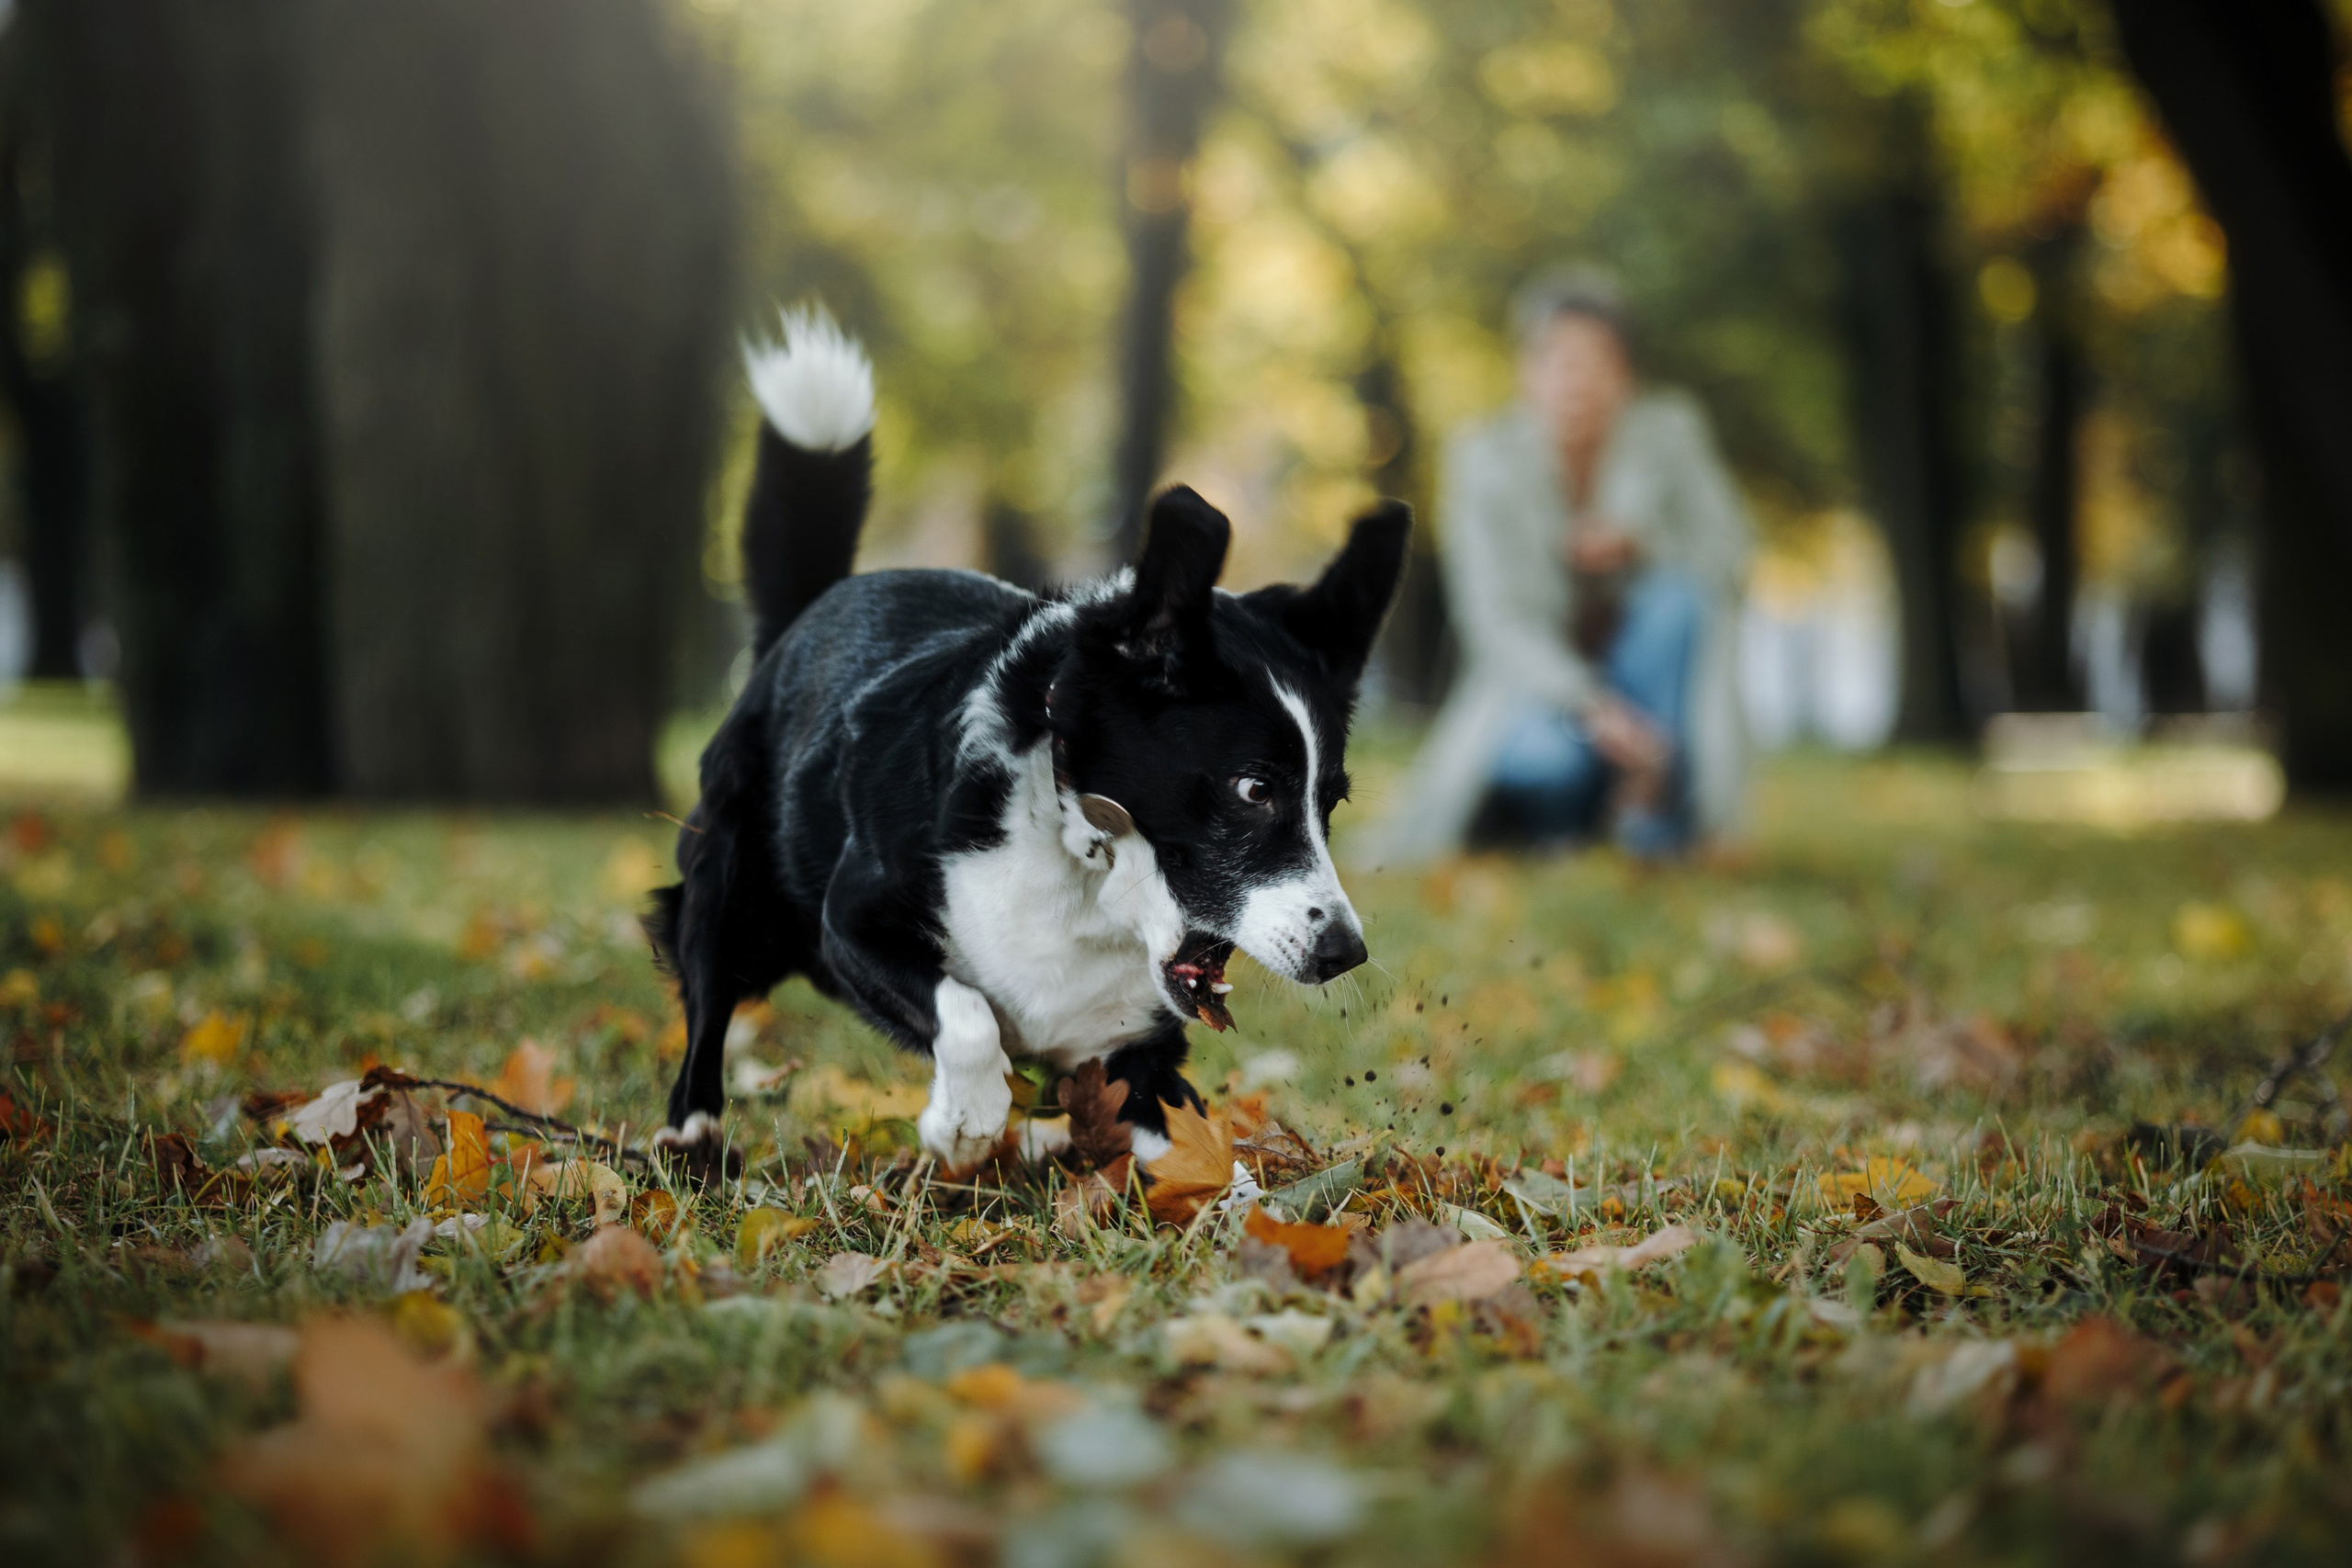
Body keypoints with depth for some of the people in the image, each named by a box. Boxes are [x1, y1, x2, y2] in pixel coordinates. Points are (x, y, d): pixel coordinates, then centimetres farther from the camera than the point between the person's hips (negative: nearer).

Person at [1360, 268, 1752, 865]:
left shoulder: (1666, 429, -6)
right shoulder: (1487, 459, -13)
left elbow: (1727, 554, -3)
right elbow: (1496, 622, -20)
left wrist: (1637, 540, -23)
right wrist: (1593, 707, -36)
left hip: (1641, 676, 3)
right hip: (1540, 690, -3)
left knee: (1679, 593, -27)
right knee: (1552, 759, -37)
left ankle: (1650, 795, -18)